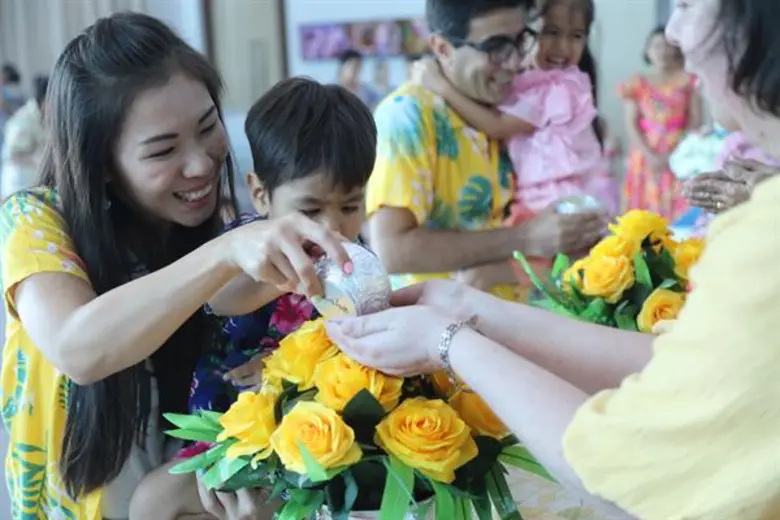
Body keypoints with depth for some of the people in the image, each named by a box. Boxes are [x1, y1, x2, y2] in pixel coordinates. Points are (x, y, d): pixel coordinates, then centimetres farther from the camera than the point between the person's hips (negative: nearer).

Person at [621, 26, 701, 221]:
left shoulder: (688, 81, 7)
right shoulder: (637, 83, 6)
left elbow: (696, 122, 3)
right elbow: (631, 124, 1)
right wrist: (650, 155, -11)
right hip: (646, 157, 0)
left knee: (678, 213, -7)